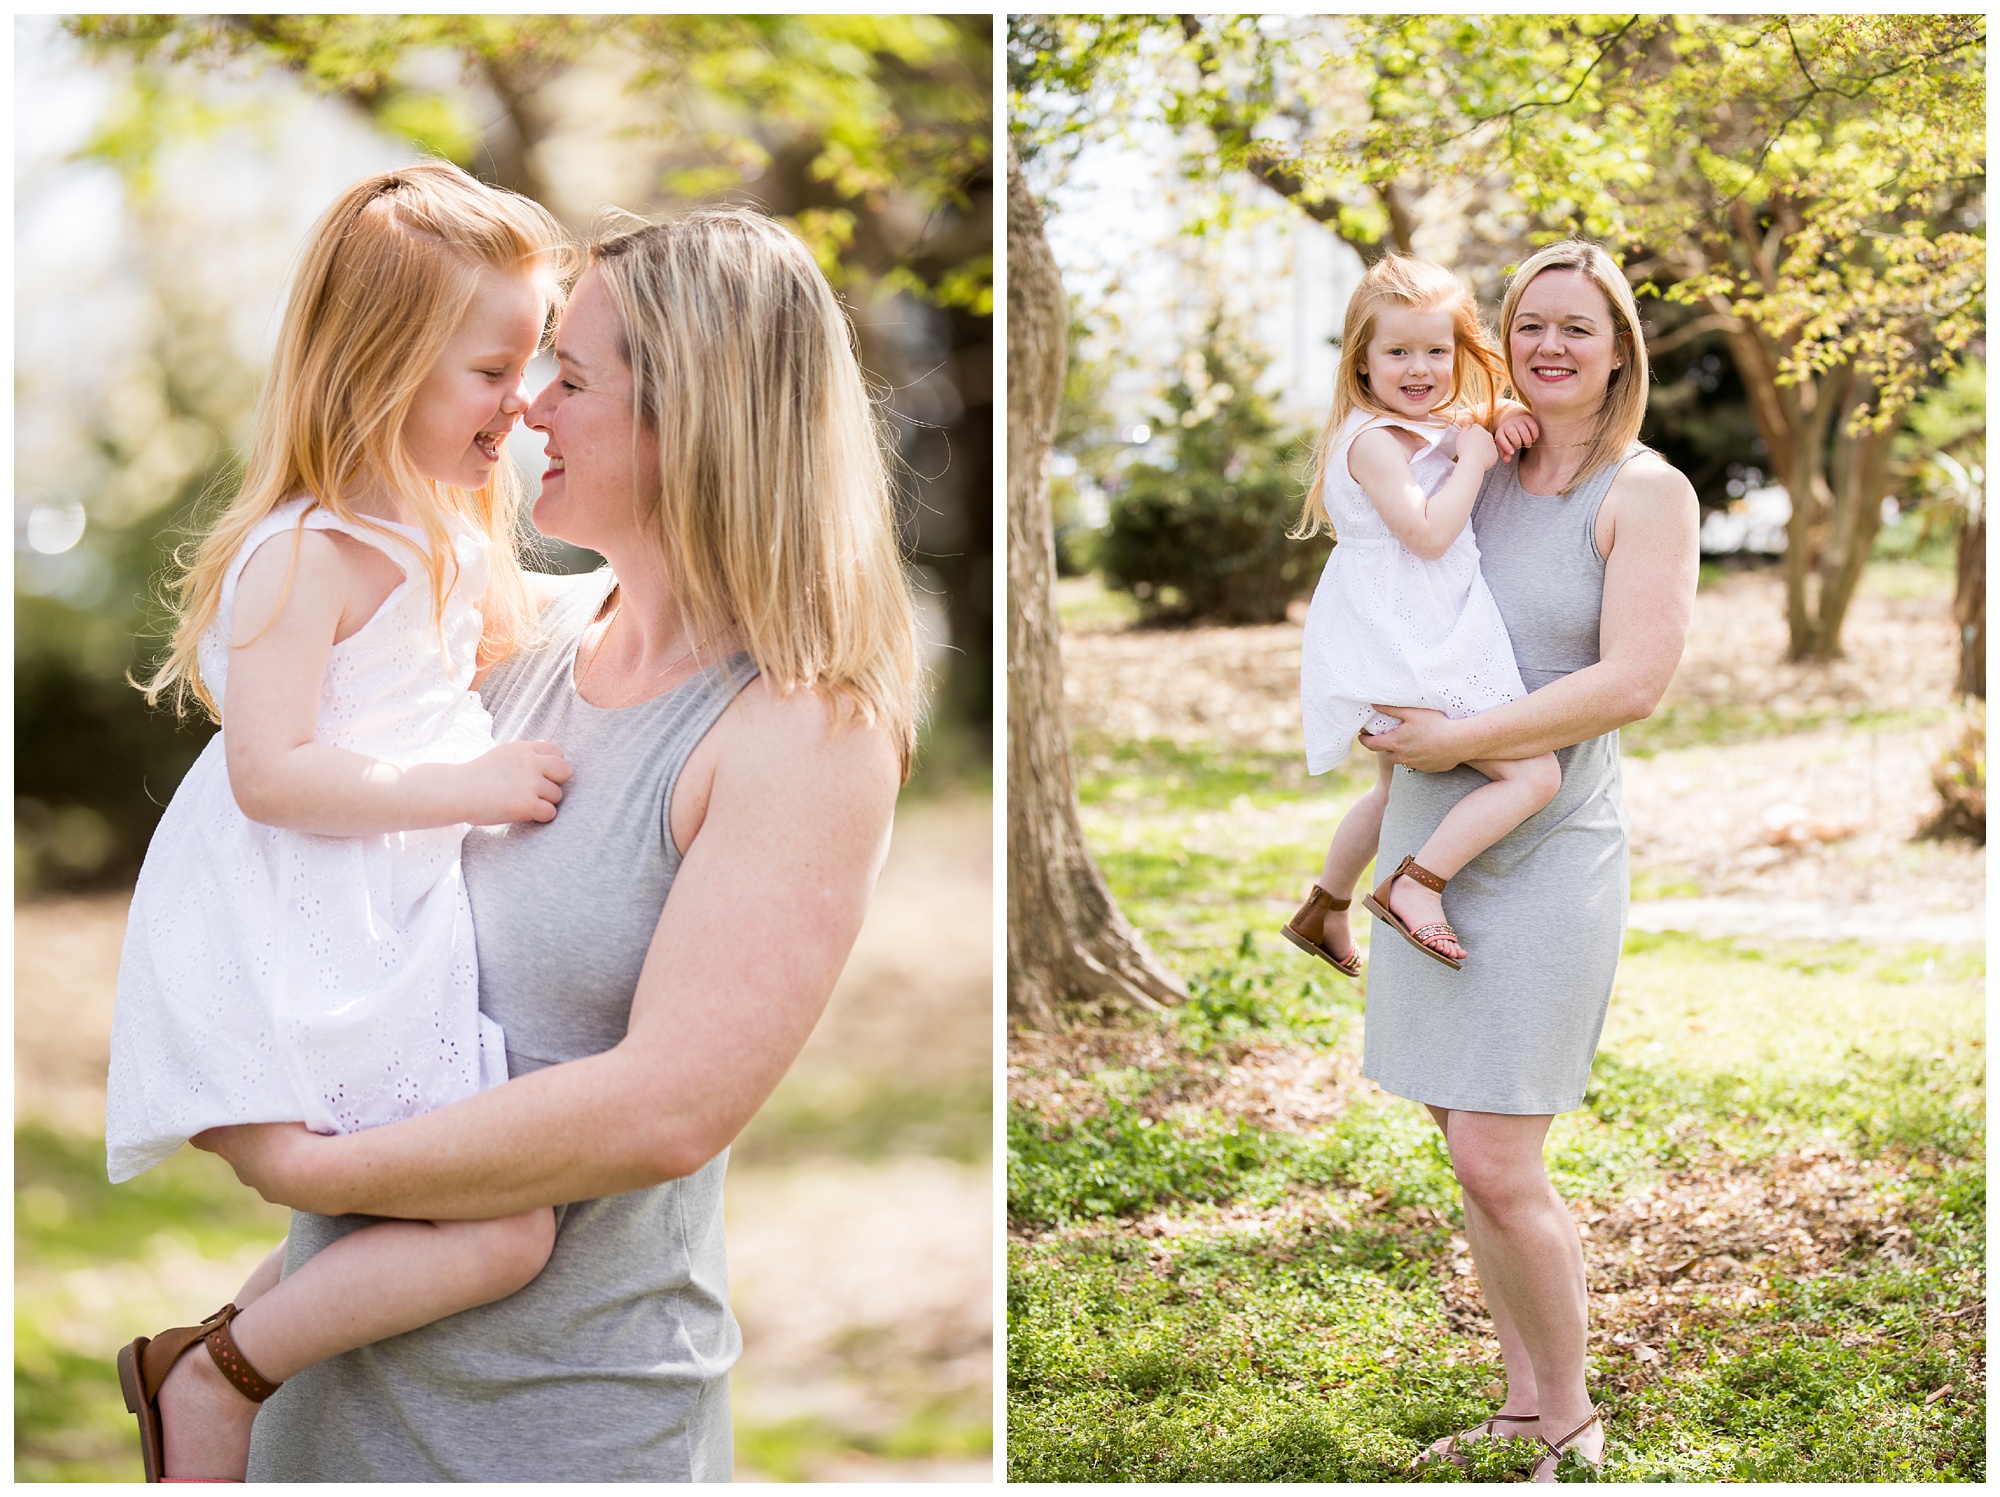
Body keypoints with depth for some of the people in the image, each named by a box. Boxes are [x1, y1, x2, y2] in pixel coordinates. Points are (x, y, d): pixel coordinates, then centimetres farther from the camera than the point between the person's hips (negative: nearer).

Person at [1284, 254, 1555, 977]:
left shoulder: (1428, 427, 13)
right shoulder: (1373, 439, -17)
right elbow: (1428, 533, -24)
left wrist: (1498, 421, 5)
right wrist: (1475, 458, -15)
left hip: (1408, 644, 11)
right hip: (1412, 656, -11)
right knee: (1534, 775, -17)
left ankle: (1323, 911, 44)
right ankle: (1415, 888, -17)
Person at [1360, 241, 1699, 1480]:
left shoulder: (1647, 493, -7)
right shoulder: (1477, 473, 11)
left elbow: (1636, 681, -18)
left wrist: (1457, 741, -17)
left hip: (1547, 856, -6)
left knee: (1498, 1168, -10)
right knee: (1474, 1154, 12)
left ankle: (1574, 1427, 9)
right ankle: (1522, 1409, 25)